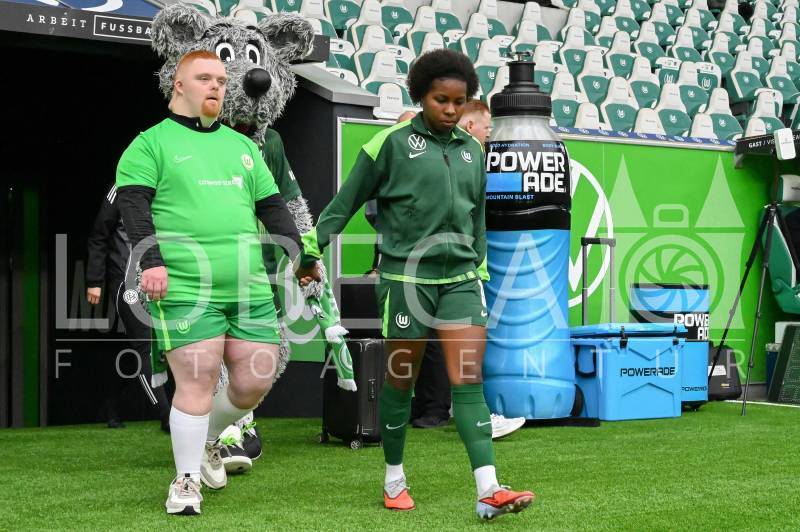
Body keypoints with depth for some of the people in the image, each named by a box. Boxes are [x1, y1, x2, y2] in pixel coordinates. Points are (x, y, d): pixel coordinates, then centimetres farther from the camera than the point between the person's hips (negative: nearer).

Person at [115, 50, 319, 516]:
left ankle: (210, 440, 33)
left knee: (255, 381, 4)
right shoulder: (152, 144, 5)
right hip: (185, 290, -5)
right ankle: (186, 480, 8)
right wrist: (151, 260, -19)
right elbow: (134, 206, -6)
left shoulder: (241, 145, 22)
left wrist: (300, 255, 12)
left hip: (251, 289, 6)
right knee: (197, 381, -8)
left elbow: (271, 206, 23)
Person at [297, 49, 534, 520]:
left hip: (460, 278, 3)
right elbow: (347, 201, 2)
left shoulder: (472, 150, 11)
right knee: (401, 381, 8)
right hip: (407, 276, -3)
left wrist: (481, 271, 24)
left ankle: (488, 491, -12)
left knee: (469, 380, -6)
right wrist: (311, 249, 2)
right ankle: (394, 480, 25)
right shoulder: (393, 144, -4)